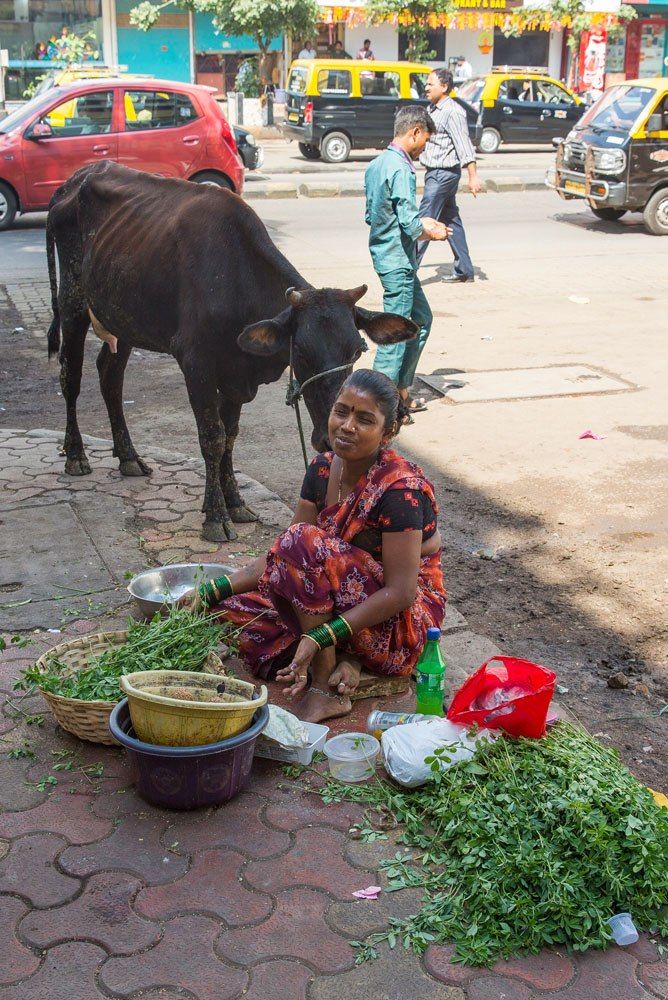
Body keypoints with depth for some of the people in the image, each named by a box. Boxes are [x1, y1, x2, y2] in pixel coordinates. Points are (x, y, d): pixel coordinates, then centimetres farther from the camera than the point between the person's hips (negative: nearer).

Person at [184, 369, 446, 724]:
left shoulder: (401, 488, -22)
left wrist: (320, 637, -34)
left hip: (403, 622, -7)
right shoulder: (323, 469, 1)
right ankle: (341, 662, -8)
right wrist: (211, 592, -8)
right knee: (236, 612, -7)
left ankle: (326, 691, -21)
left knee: (303, 541, -29)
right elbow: (281, 556, 3)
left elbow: (401, 592, -26)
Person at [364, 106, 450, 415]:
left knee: (421, 319, 19)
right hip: (398, 260, -10)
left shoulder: (376, 165, 10)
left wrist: (421, 223, 17)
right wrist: (433, 233, -2)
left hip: (384, 254, 10)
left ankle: (401, 392, 24)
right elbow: (410, 226, -23)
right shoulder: (401, 170, -19)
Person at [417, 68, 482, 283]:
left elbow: (464, 146, -20)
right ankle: (464, 270, 19)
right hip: (434, 173, 10)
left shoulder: (453, 112, -15)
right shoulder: (432, 109, 13)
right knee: (451, 220, 12)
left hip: (444, 174, -10)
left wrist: (473, 177, -24)